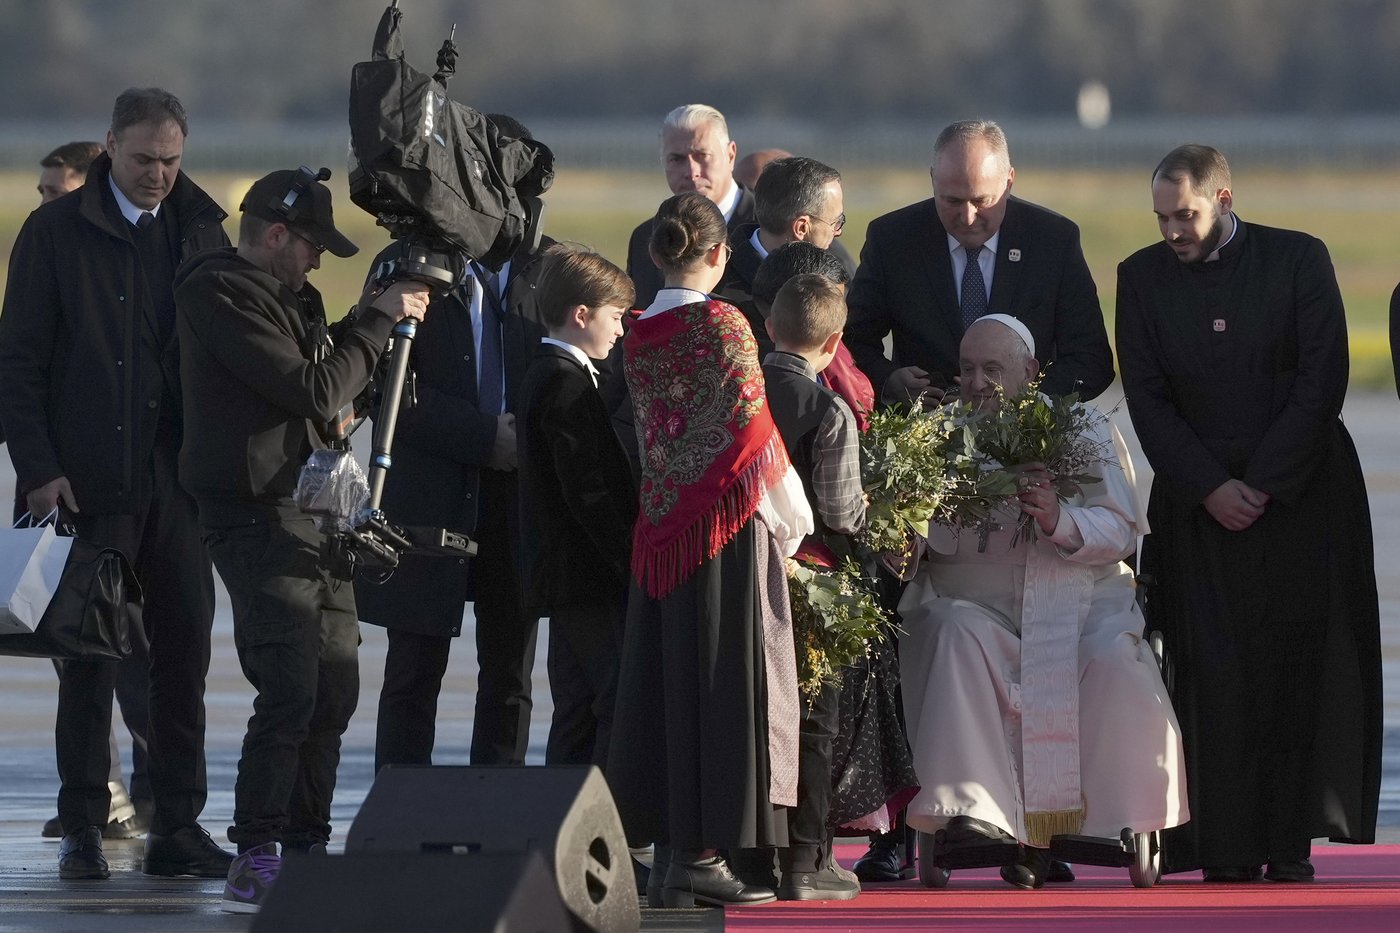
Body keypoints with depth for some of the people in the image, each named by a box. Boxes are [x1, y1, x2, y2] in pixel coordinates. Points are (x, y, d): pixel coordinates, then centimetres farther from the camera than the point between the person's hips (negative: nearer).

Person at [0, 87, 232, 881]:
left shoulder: (201, 231, 9)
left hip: (179, 477, 3)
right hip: (93, 480, -3)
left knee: (185, 652, 3)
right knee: (92, 654, 0)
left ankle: (178, 828, 9)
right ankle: (84, 830, 6)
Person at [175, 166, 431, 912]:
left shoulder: (279, 294, 19)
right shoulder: (223, 295, -12)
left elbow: (325, 384, 20)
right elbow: (314, 392, -17)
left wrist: (373, 319, 9)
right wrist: (380, 319, -9)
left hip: (309, 512, 10)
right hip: (257, 515, -10)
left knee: (333, 691, 10)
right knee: (290, 691, -16)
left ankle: (305, 848, 16)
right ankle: (253, 862, -14)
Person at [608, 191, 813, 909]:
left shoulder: (639, 335, 6)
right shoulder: (723, 324, -12)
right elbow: (751, 431, -12)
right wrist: (793, 519, 0)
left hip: (661, 524, 6)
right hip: (727, 527, -6)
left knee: (667, 678, 9)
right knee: (723, 679, -2)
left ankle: (668, 846, 10)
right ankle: (702, 855, -4)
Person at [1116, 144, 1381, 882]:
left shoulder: (1299, 261, -1)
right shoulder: (1143, 278, 5)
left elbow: (1322, 383, -5)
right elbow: (1148, 400, 2)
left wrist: (1263, 484, -10)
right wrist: (1211, 488, -9)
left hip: (1301, 491, -1)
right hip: (1197, 507, 1)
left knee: (1296, 670, -5)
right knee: (1215, 676, -7)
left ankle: (1289, 843, -3)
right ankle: (1229, 848, -7)